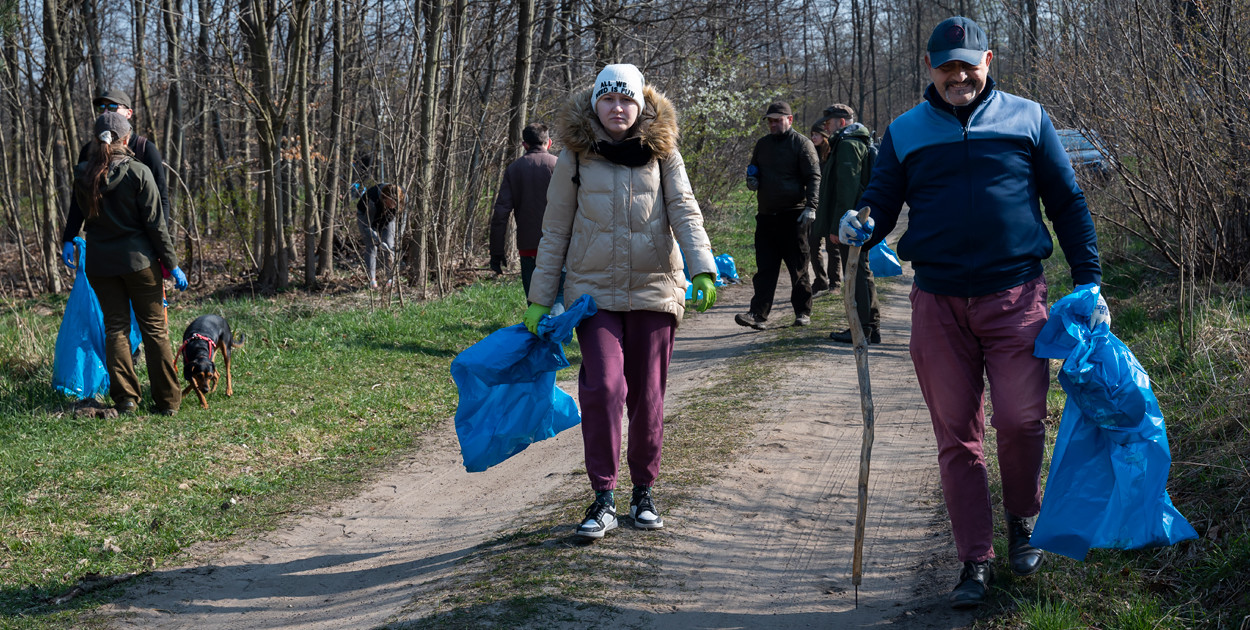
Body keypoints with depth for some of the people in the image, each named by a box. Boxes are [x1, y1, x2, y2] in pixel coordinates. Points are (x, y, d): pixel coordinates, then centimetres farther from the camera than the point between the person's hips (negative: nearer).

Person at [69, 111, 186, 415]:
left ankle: (125, 399, 7)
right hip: (138, 259, -3)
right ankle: (168, 401, 7)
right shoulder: (138, 173, -12)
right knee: (155, 328, 4)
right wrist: (172, 265, -5)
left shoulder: (83, 175, -2)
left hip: (100, 262, 3)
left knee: (115, 328, 10)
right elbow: (155, 223, -11)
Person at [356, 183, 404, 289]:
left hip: (387, 216, 3)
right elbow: (368, 226, -32)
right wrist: (379, 242, -41)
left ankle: (391, 278, -3)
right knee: (371, 246, -11)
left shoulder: (403, 196, -31)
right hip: (365, 215, -3)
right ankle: (372, 280, -7)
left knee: (390, 245, -8)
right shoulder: (373, 200, -43)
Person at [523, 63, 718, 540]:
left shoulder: (662, 152, 3)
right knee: (603, 386, -15)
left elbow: (685, 212, -5)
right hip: (595, 290, -1)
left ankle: (644, 492, 21)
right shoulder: (575, 156, 2)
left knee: (647, 395, 6)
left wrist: (703, 269, -22)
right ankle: (603, 499, -8)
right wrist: (539, 299, 5)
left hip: (653, 290, 1)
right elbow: (555, 231, 6)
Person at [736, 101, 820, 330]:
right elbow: (753, 172, 29)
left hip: (793, 216, -5)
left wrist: (810, 206, -18)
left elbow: (814, 177, -7)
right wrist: (751, 180, 5)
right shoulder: (762, 144, 16)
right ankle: (758, 313, -3)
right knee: (765, 268, 1)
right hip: (766, 215, 5)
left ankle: (803, 312, 13)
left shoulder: (802, 144, -3)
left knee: (798, 268, 2)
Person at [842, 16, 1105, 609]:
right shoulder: (904, 132, 10)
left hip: (1016, 296, -1)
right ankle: (975, 561, 12)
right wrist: (859, 227, -12)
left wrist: (1089, 282, 6)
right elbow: (880, 202, 13)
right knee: (956, 435, 3)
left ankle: (1022, 520, 21)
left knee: (1020, 420, -9)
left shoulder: (1026, 118, 8)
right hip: (938, 303, 1)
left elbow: (1067, 202, 11)